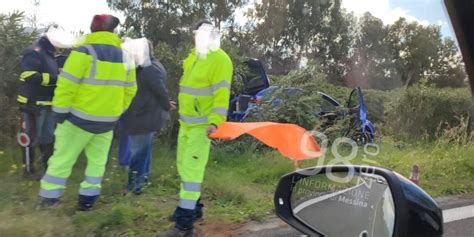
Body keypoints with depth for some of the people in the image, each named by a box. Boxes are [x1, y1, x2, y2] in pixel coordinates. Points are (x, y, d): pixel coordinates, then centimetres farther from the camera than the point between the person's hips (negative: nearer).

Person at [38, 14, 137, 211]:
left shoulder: (84, 53, -13)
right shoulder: (125, 58, 5)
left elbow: (67, 85, -15)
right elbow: (130, 91, 11)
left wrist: (60, 112, -5)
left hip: (80, 118, -4)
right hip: (107, 121, 5)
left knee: (63, 158, 10)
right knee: (97, 160, 16)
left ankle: (49, 197, 19)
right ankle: (87, 199, 21)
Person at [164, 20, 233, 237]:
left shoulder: (220, 60, -12)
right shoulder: (193, 57, 16)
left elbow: (222, 93, -20)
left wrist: (215, 121, -29)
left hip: (202, 124, -9)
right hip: (186, 121, 9)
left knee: (192, 169, -11)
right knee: (184, 166, 15)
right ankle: (192, 207, 31)